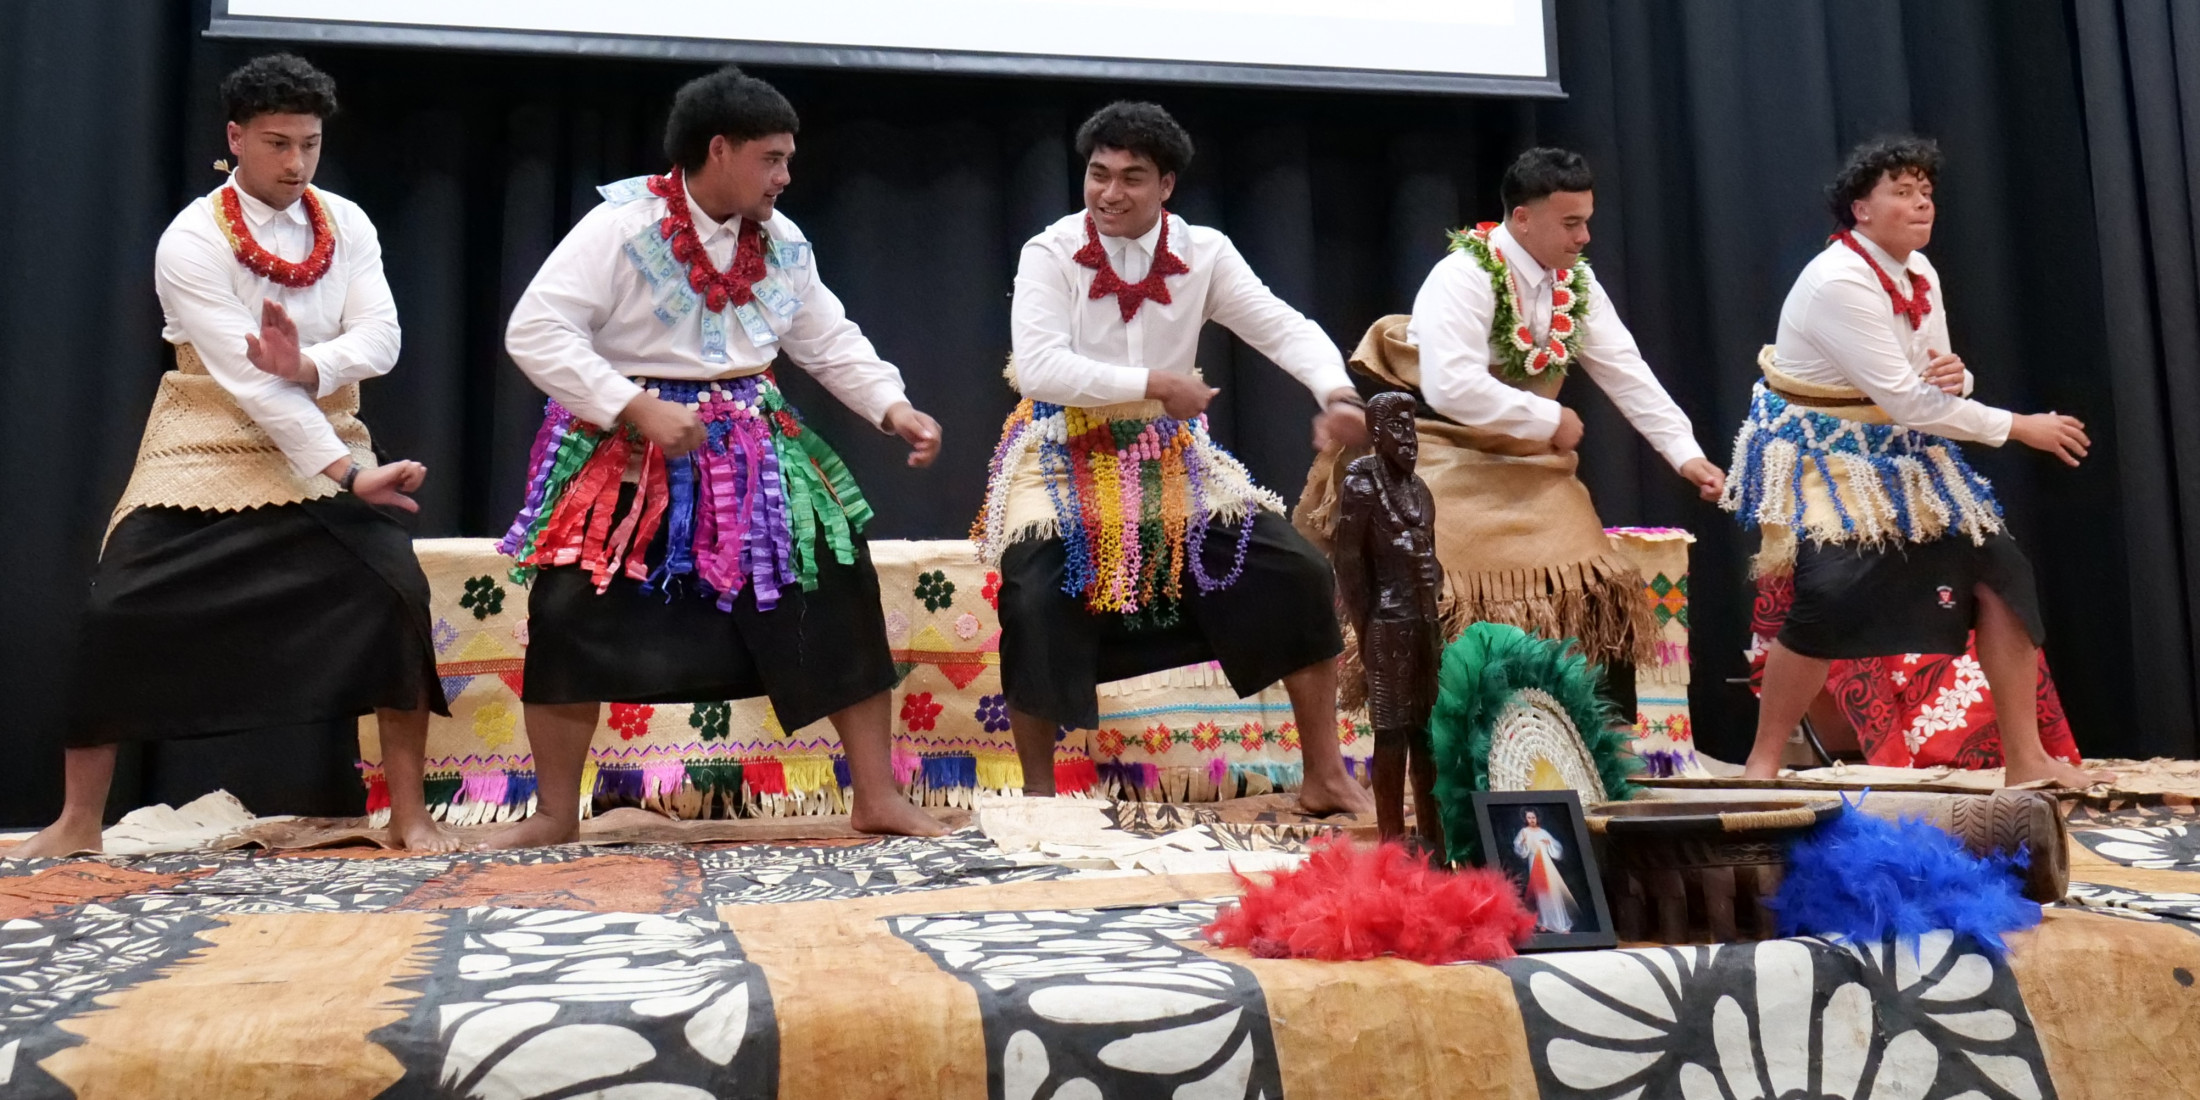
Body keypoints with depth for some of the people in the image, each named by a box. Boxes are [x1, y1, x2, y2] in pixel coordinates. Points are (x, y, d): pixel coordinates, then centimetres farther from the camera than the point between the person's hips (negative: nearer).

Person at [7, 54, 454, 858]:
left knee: (397, 594, -14)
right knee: (121, 612, -8)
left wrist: (310, 366, -33)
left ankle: (409, 814, -3)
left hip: (325, 445, 2)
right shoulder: (191, 241, -15)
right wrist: (348, 474, -30)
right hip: (209, 451, -2)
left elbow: (380, 338, -11)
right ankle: (78, 822, 11)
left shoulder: (347, 224, -1)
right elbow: (246, 378, -24)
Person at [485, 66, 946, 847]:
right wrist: (636, 408, -26)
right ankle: (555, 815, 14)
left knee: (833, 598, -3)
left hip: (750, 448, 4)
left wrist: (893, 408, -5)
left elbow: (831, 342, 12)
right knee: (574, 619, -6)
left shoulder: (781, 243, 5)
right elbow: (534, 331, -18)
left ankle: (878, 799, 7)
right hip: (628, 448, -4)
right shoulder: (620, 228, -13)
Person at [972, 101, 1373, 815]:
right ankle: (1038, 795, -1)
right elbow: (1039, 368, -22)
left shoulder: (1203, 253, -1)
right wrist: (1155, 384, -22)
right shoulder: (1049, 254, -10)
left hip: (1170, 454, 3)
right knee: (1035, 605, -24)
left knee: (1297, 573, -5)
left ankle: (1324, 776, 9)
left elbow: (1284, 328, -8)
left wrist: (1336, 392, -27)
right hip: (1066, 454, -3)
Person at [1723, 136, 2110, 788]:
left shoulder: (1919, 271, 4)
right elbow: (1906, 399, -26)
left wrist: (1956, 376, -15)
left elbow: (1935, 386, 11)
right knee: (1828, 598, -23)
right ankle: (1762, 764, -5)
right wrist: (2019, 427, -17)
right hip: (1822, 455, -9)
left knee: (1998, 571, 3)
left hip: (1898, 451, 9)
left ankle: (2026, 758, 13)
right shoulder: (1837, 283, -23)